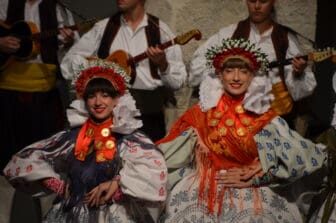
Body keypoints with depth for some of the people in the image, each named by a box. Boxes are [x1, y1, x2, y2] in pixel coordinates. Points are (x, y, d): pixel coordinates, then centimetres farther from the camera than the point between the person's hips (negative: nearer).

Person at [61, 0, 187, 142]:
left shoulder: (160, 30, 5)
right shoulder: (103, 27, 10)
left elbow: (178, 81, 1)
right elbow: (69, 60, 8)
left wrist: (162, 64, -17)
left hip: (148, 107, -1)